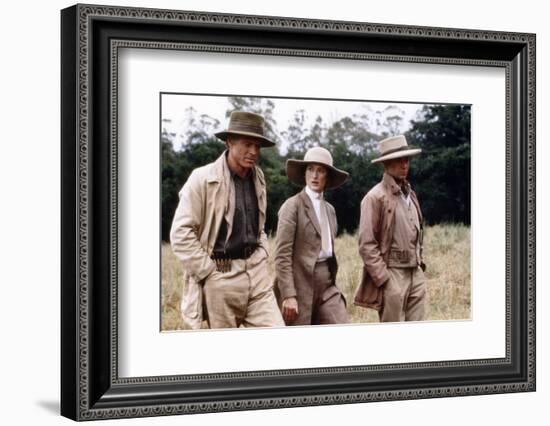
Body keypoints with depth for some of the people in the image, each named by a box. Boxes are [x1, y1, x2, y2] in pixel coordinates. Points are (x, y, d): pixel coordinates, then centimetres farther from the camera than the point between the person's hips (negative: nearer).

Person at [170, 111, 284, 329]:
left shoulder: (257, 178, 11)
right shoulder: (203, 179, -9)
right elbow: (180, 233, -11)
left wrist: (261, 258, 13)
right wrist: (208, 271, -11)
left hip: (257, 274, 5)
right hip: (221, 276, -5)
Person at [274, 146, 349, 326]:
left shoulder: (329, 209, 16)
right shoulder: (292, 206, -7)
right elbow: (282, 255, -13)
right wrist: (288, 295, -19)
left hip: (327, 284, 6)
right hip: (301, 282, -6)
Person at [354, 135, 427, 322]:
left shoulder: (410, 194, 16)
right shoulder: (375, 197, -8)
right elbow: (366, 244, -12)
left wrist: (420, 263, 15)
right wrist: (382, 278, -15)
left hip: (416, 273, 7)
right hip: (391, 274, -7)